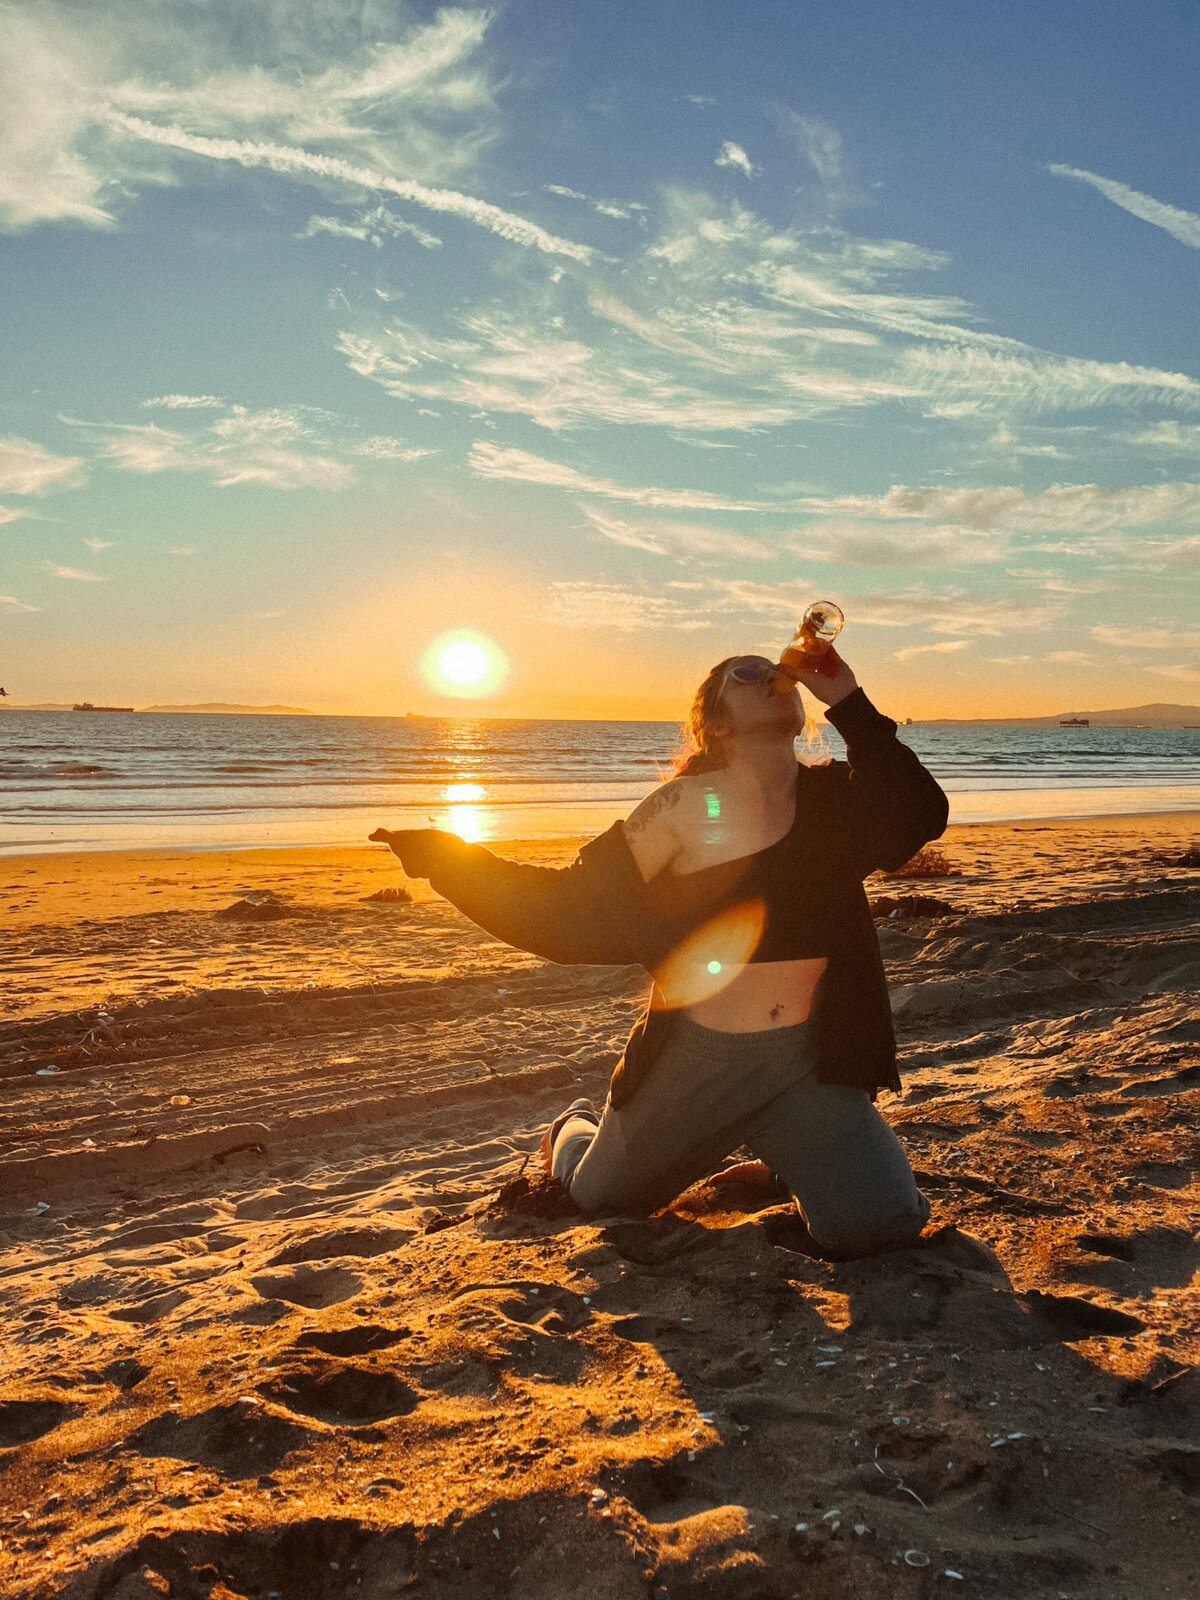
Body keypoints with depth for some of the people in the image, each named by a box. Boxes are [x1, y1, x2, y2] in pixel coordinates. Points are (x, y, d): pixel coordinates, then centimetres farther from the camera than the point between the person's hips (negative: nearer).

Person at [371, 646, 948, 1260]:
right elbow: (579, 912, -10)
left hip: (807, 1059, 1)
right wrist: (446, 858, -16)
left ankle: (783, 1158, 18)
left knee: (881, 1227, -15)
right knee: (596, 1200, 17)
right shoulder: (687, 805, -9)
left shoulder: (834, 794, 0)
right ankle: (577, 1126, 53)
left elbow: (915, 819, -19)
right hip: (698, 1059, -1)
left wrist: (848, 702, -21)